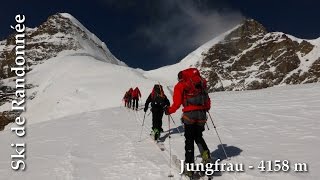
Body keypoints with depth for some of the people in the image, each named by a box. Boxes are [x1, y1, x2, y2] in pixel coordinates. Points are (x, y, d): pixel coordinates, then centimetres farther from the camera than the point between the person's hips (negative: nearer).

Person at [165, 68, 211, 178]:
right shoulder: (201, 82, 16)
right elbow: (207, 99, 15)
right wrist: (206, 108, 33)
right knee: (198, 137, 22)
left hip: (189, 114, -4)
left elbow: (177, 103, -4)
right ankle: (205, 155, -1)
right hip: (202, 113, 4)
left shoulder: (180, 85, 4)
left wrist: (169, 111, 12)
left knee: (189, 140, 5)